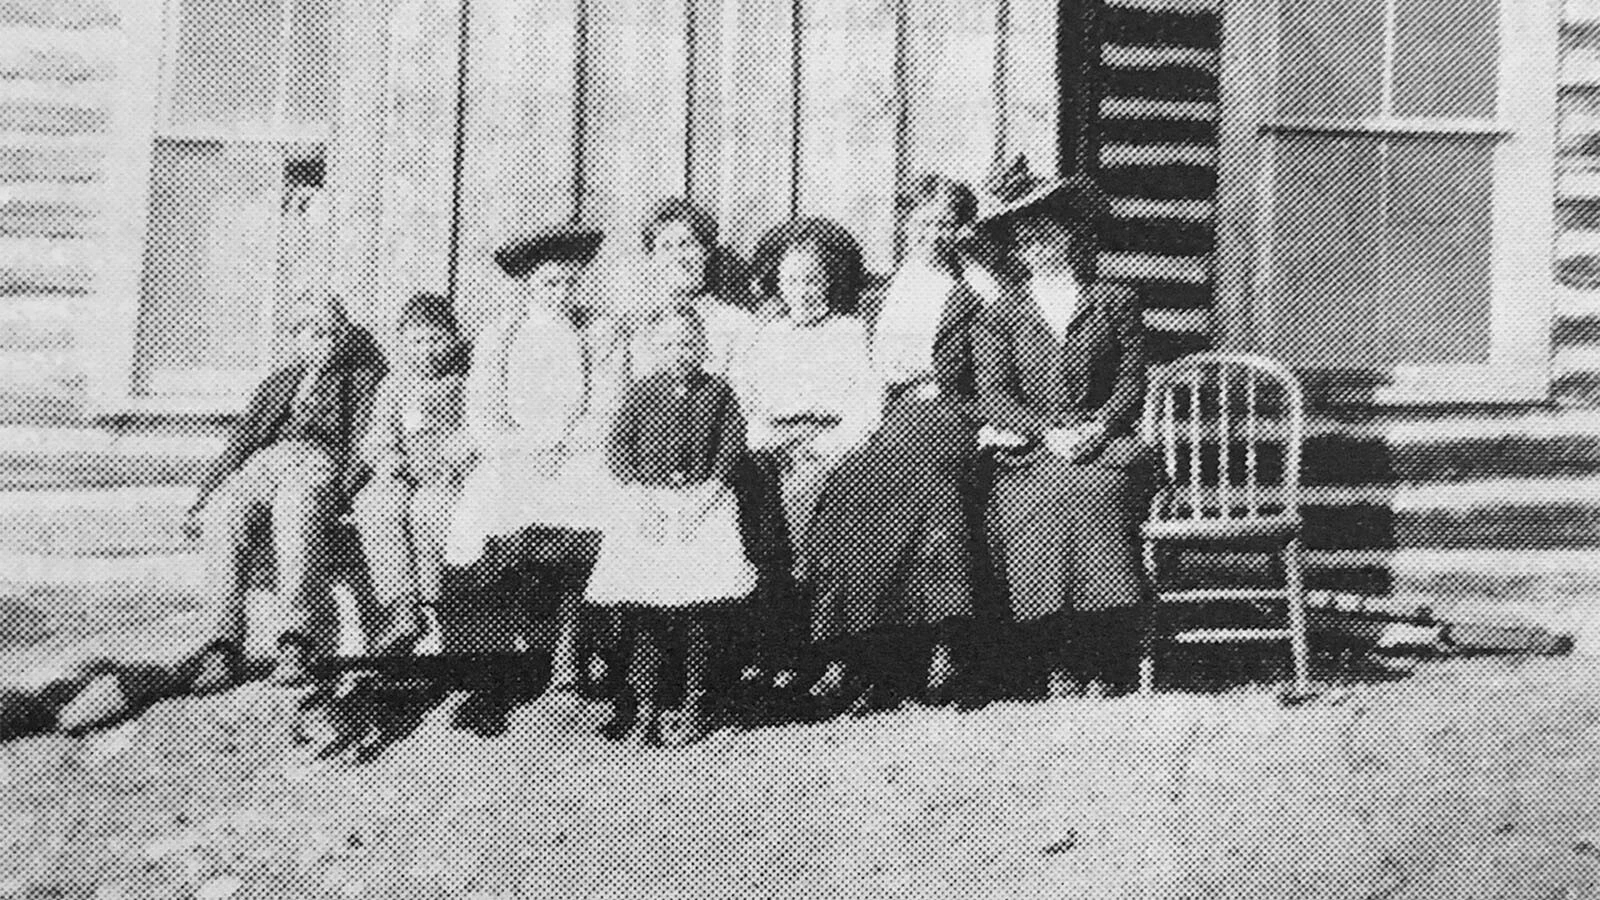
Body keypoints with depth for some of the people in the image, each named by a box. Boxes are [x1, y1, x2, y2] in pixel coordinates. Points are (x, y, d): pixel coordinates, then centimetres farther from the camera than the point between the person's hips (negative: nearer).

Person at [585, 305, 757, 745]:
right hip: (648, 503, 1)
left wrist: (702, 498, -11)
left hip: (703, 502, -1)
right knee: (642, 610, -6)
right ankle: (643, 705, 1)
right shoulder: (641, 392, 10)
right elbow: (618, 448, 5)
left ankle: (693, 706, 4)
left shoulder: (718, 392, 8)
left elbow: (731, 451, 1)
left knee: (696, 611, -6)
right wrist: (644, 495, -9)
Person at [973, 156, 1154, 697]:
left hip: (1104, 450, 0)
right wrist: (1051, 433, -12)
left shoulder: (1116, 302, 15)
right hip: (1028, 458, 1)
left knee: (1093, 494, -31)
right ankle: (1061, 676, -22)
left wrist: (1096, 431, -11)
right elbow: (993, 395, 3)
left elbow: (1131, 383, 7)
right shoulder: (999, 316, 15)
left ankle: (1105, 678, -23)